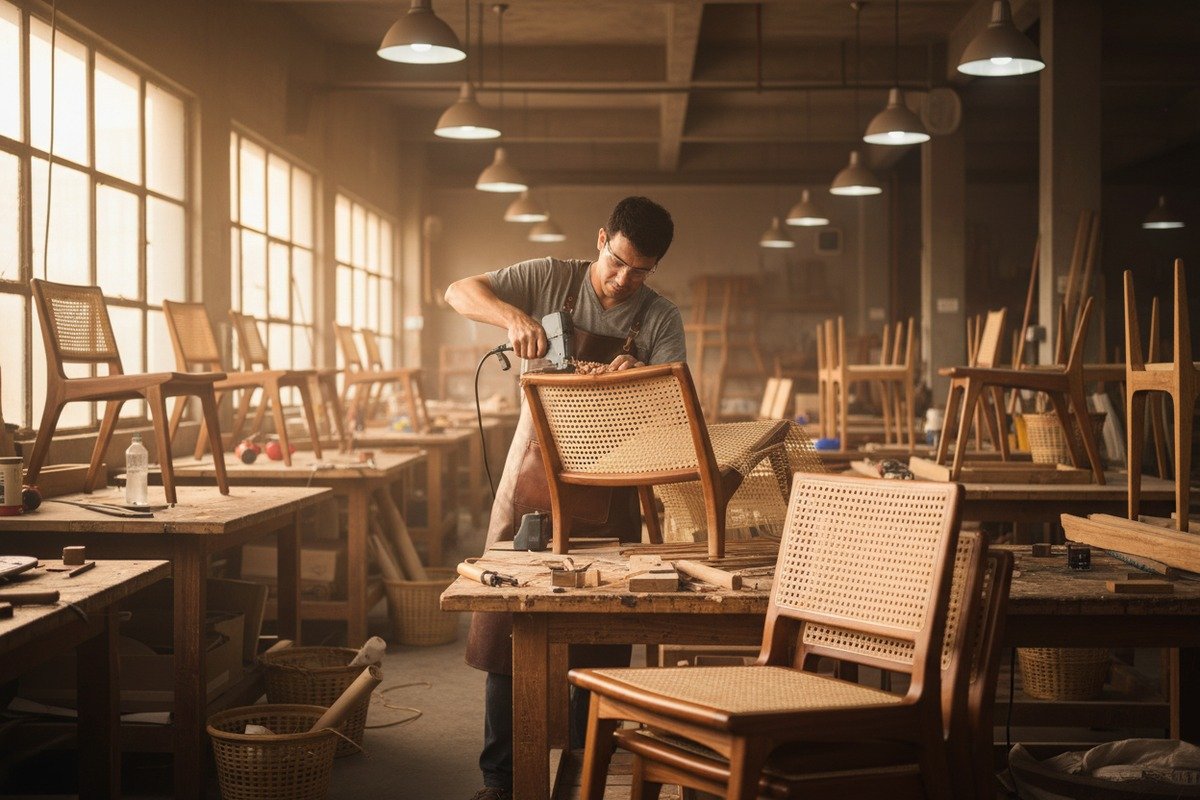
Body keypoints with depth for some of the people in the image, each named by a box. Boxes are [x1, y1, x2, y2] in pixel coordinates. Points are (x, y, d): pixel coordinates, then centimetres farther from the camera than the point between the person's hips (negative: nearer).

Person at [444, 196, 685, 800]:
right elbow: (459, 292, -5)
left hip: (606, 488, 1)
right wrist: (514, 316, -24)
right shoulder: (551, 280, -1)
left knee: (600, 636, 4)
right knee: (506, 625, 0)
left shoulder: (661, 319, 1)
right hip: (533, 477, -1)